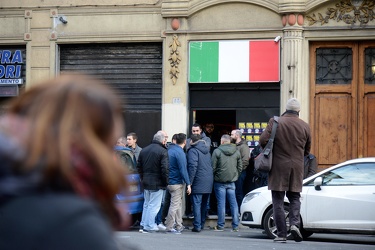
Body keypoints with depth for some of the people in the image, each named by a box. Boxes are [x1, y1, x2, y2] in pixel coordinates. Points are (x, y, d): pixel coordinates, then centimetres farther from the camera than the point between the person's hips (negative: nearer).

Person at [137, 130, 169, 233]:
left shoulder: (144, 150, 9)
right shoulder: (163, 151, -13)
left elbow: (139, 167, 14)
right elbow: (165, 169, -18)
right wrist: (166, 182, -8)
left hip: (146, 182, 7)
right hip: (157, 183, -7)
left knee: (146, 204, 18)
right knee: (154, 205, -1)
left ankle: (143, 225, 22)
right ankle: (149, 226, 0)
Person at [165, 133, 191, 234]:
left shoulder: (169, 149, 9)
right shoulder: (180, 153, -17)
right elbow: (183, 170, -19)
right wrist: (188, 184, -15)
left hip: (169, 182, 9)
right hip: (177, 183, -9)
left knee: (178, 203, 16)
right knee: (175, 205, -4)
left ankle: (179, 226, 21)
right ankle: (169, 227, -2)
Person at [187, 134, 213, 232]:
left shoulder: (193, 151, -8)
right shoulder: (207, 150, 16)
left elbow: (192, 166, -17)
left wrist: (189, 182, -15)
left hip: (199, 181, -7)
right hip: (209, 181, 7)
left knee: (197, 203, -6)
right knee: (204, 204, 15)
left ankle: (197, 226, -10)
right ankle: (202, 224, 22)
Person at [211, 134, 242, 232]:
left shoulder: (217, 151, -8)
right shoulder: (237, 152, 6)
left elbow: (213, 167, -7)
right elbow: (240, 167, 11)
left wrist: (213, 177, 7)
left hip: (220, 181, -3)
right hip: (232, 182, 3)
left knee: (221, 203, 1)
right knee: (233, 203, 7)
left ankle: (220, 226, 5)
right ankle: (235, 226, 7)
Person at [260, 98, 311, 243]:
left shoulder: (275, 122, -6)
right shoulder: (304, 126, 2)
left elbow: (263, 141, -11)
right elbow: (307, 150, 10)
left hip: (278, 167, -2)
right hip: (297, 167, 2)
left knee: (278, 201, 4)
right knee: (294, 198, 16)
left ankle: (281, 234, 2)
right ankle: (294, 223, -7)